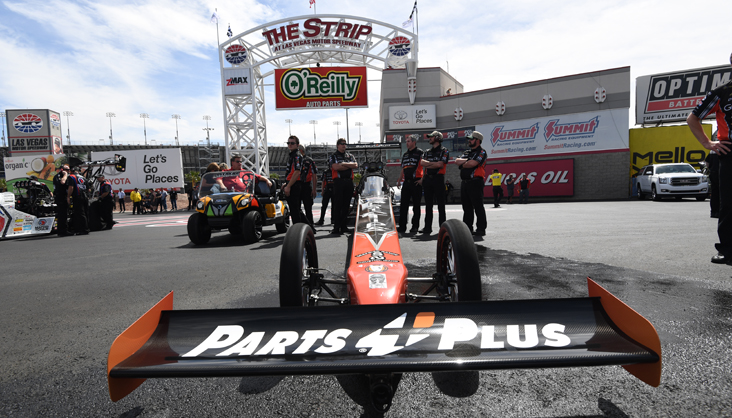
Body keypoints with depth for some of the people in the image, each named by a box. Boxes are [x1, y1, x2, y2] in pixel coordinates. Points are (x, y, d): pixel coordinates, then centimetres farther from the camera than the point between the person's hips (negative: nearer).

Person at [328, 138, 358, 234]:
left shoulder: (350, 156, 20)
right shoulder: (333, 156, 8)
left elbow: (356, 165, 3)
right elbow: (336, 167, -10)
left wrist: (344, 164, -6)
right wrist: (349, 166, -1)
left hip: (349, 182, 4)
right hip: (338, 181, -4)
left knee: (346, 205, 6)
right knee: (337, 205, -6)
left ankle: (343, 226, 12)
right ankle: (336, 227, -5)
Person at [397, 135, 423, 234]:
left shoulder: (420, 153, -1)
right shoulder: (405, 155, 20)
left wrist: (422, 179, -14)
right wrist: (399, 181, 19)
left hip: (416, 182, -6)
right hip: (406, 182, 6)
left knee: (416, 205, 1)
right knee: (403, 205, 4)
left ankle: (415, 226, 8)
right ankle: (402, 227, 9)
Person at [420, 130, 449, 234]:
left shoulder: (444, 151, 3)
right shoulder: (427, 152, 20)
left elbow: (440, 164, -11)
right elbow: (422, 163, 4)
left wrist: (427, 164, -1)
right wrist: (434, 163, -6)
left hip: (438, 178, -5)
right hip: (427, 179, 5)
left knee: (440, 204, -4)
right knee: (428, 204, 5)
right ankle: (427, 227, 9)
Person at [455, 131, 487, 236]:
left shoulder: (482, 152, -3)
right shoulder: (467, 152, 22)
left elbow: (472, 164, -16)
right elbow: (457, 161, 9)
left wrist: (462, 165, 1)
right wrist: (466, 160, -6)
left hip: (475, 182, -8)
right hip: (464, 182, 8)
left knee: (478, 206, -6)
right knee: (466, 207, 11)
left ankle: (481, 229, -2)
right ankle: (467, 228, 18)